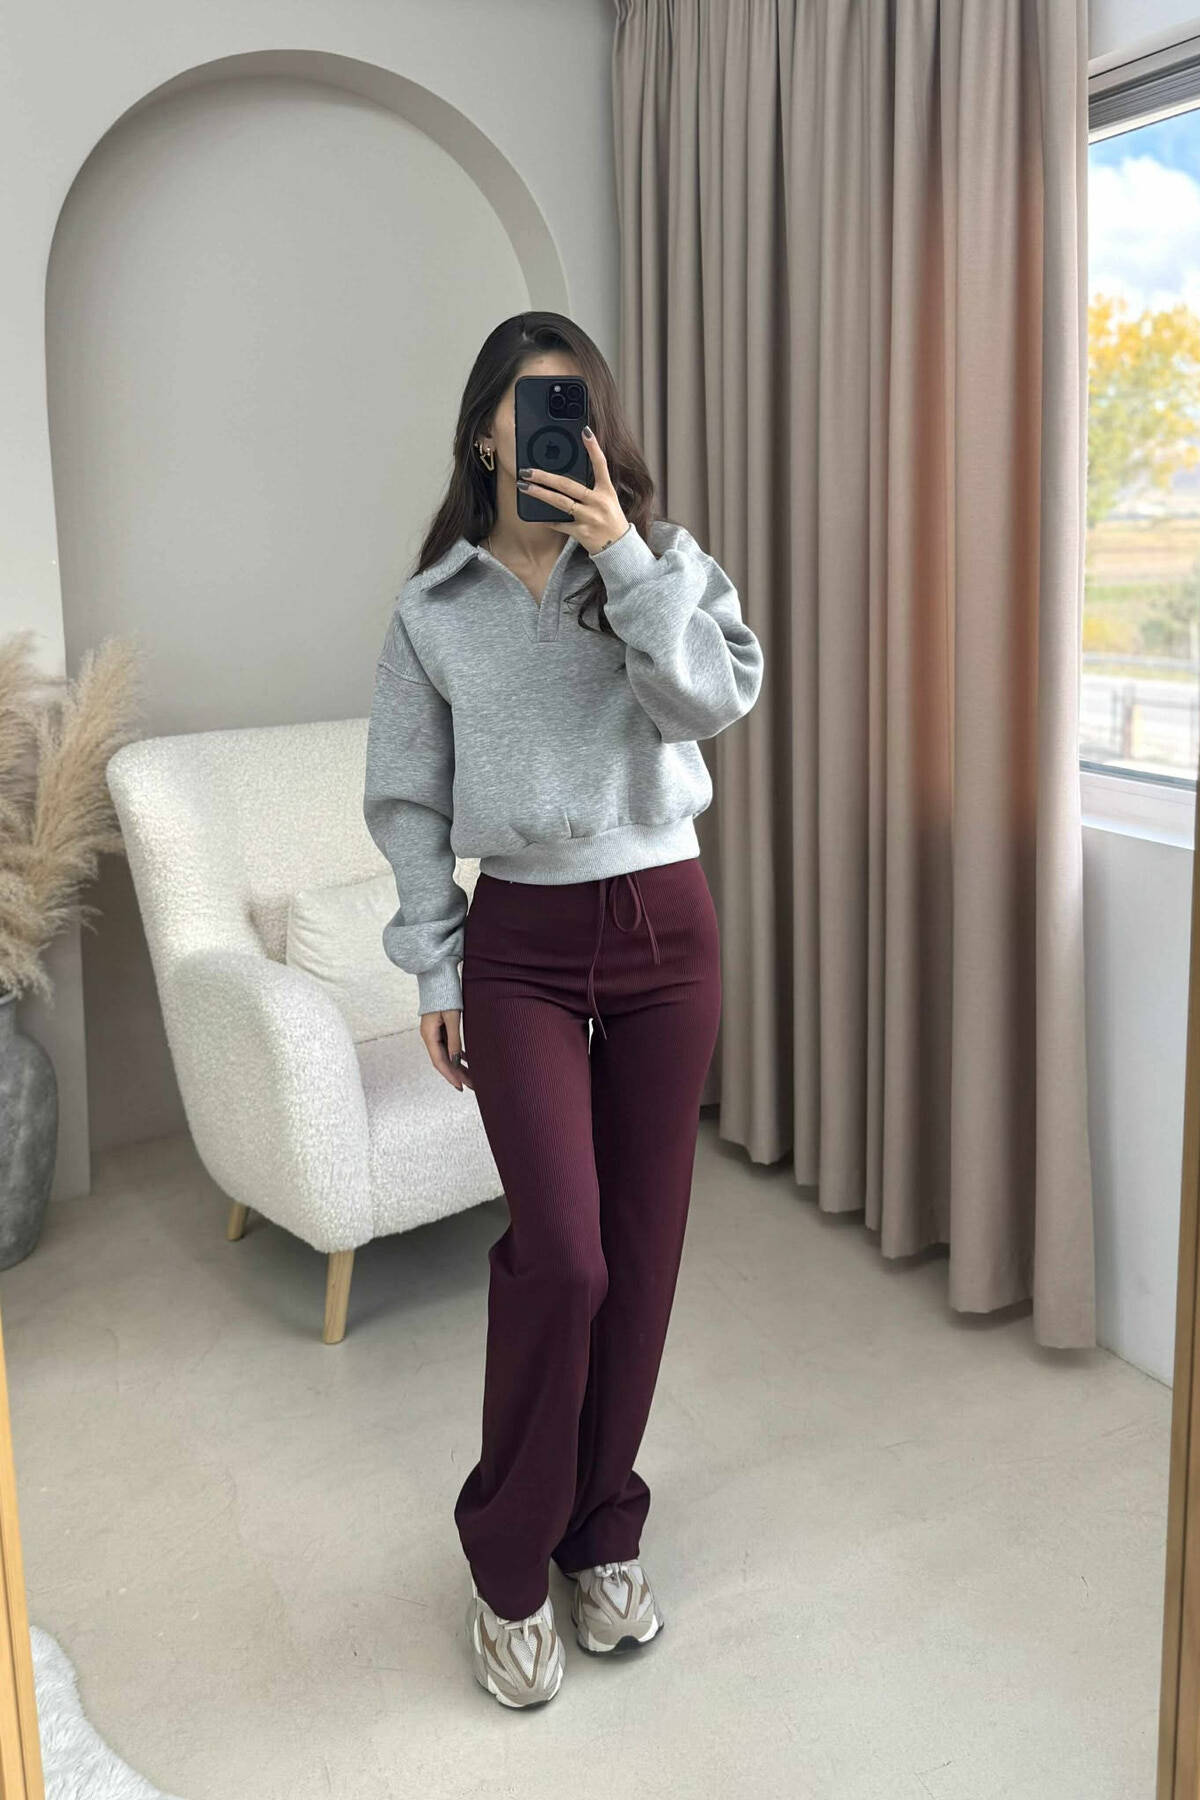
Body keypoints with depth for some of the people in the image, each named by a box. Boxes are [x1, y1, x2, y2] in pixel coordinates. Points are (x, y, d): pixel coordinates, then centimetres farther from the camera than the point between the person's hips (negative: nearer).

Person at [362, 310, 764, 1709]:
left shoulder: (662, 560, 4)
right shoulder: (434, 606, 3)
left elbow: (715, 698, -14)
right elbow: (409, 802, 5)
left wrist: (622, 557, -19)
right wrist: (433, 968, 1)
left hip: (664, 925, 2)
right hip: (521, 940, -1)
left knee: (642, 1249, 7)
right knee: (560, 1252, -11)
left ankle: (603, 1535, 27)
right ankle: (506, 1558, 12)